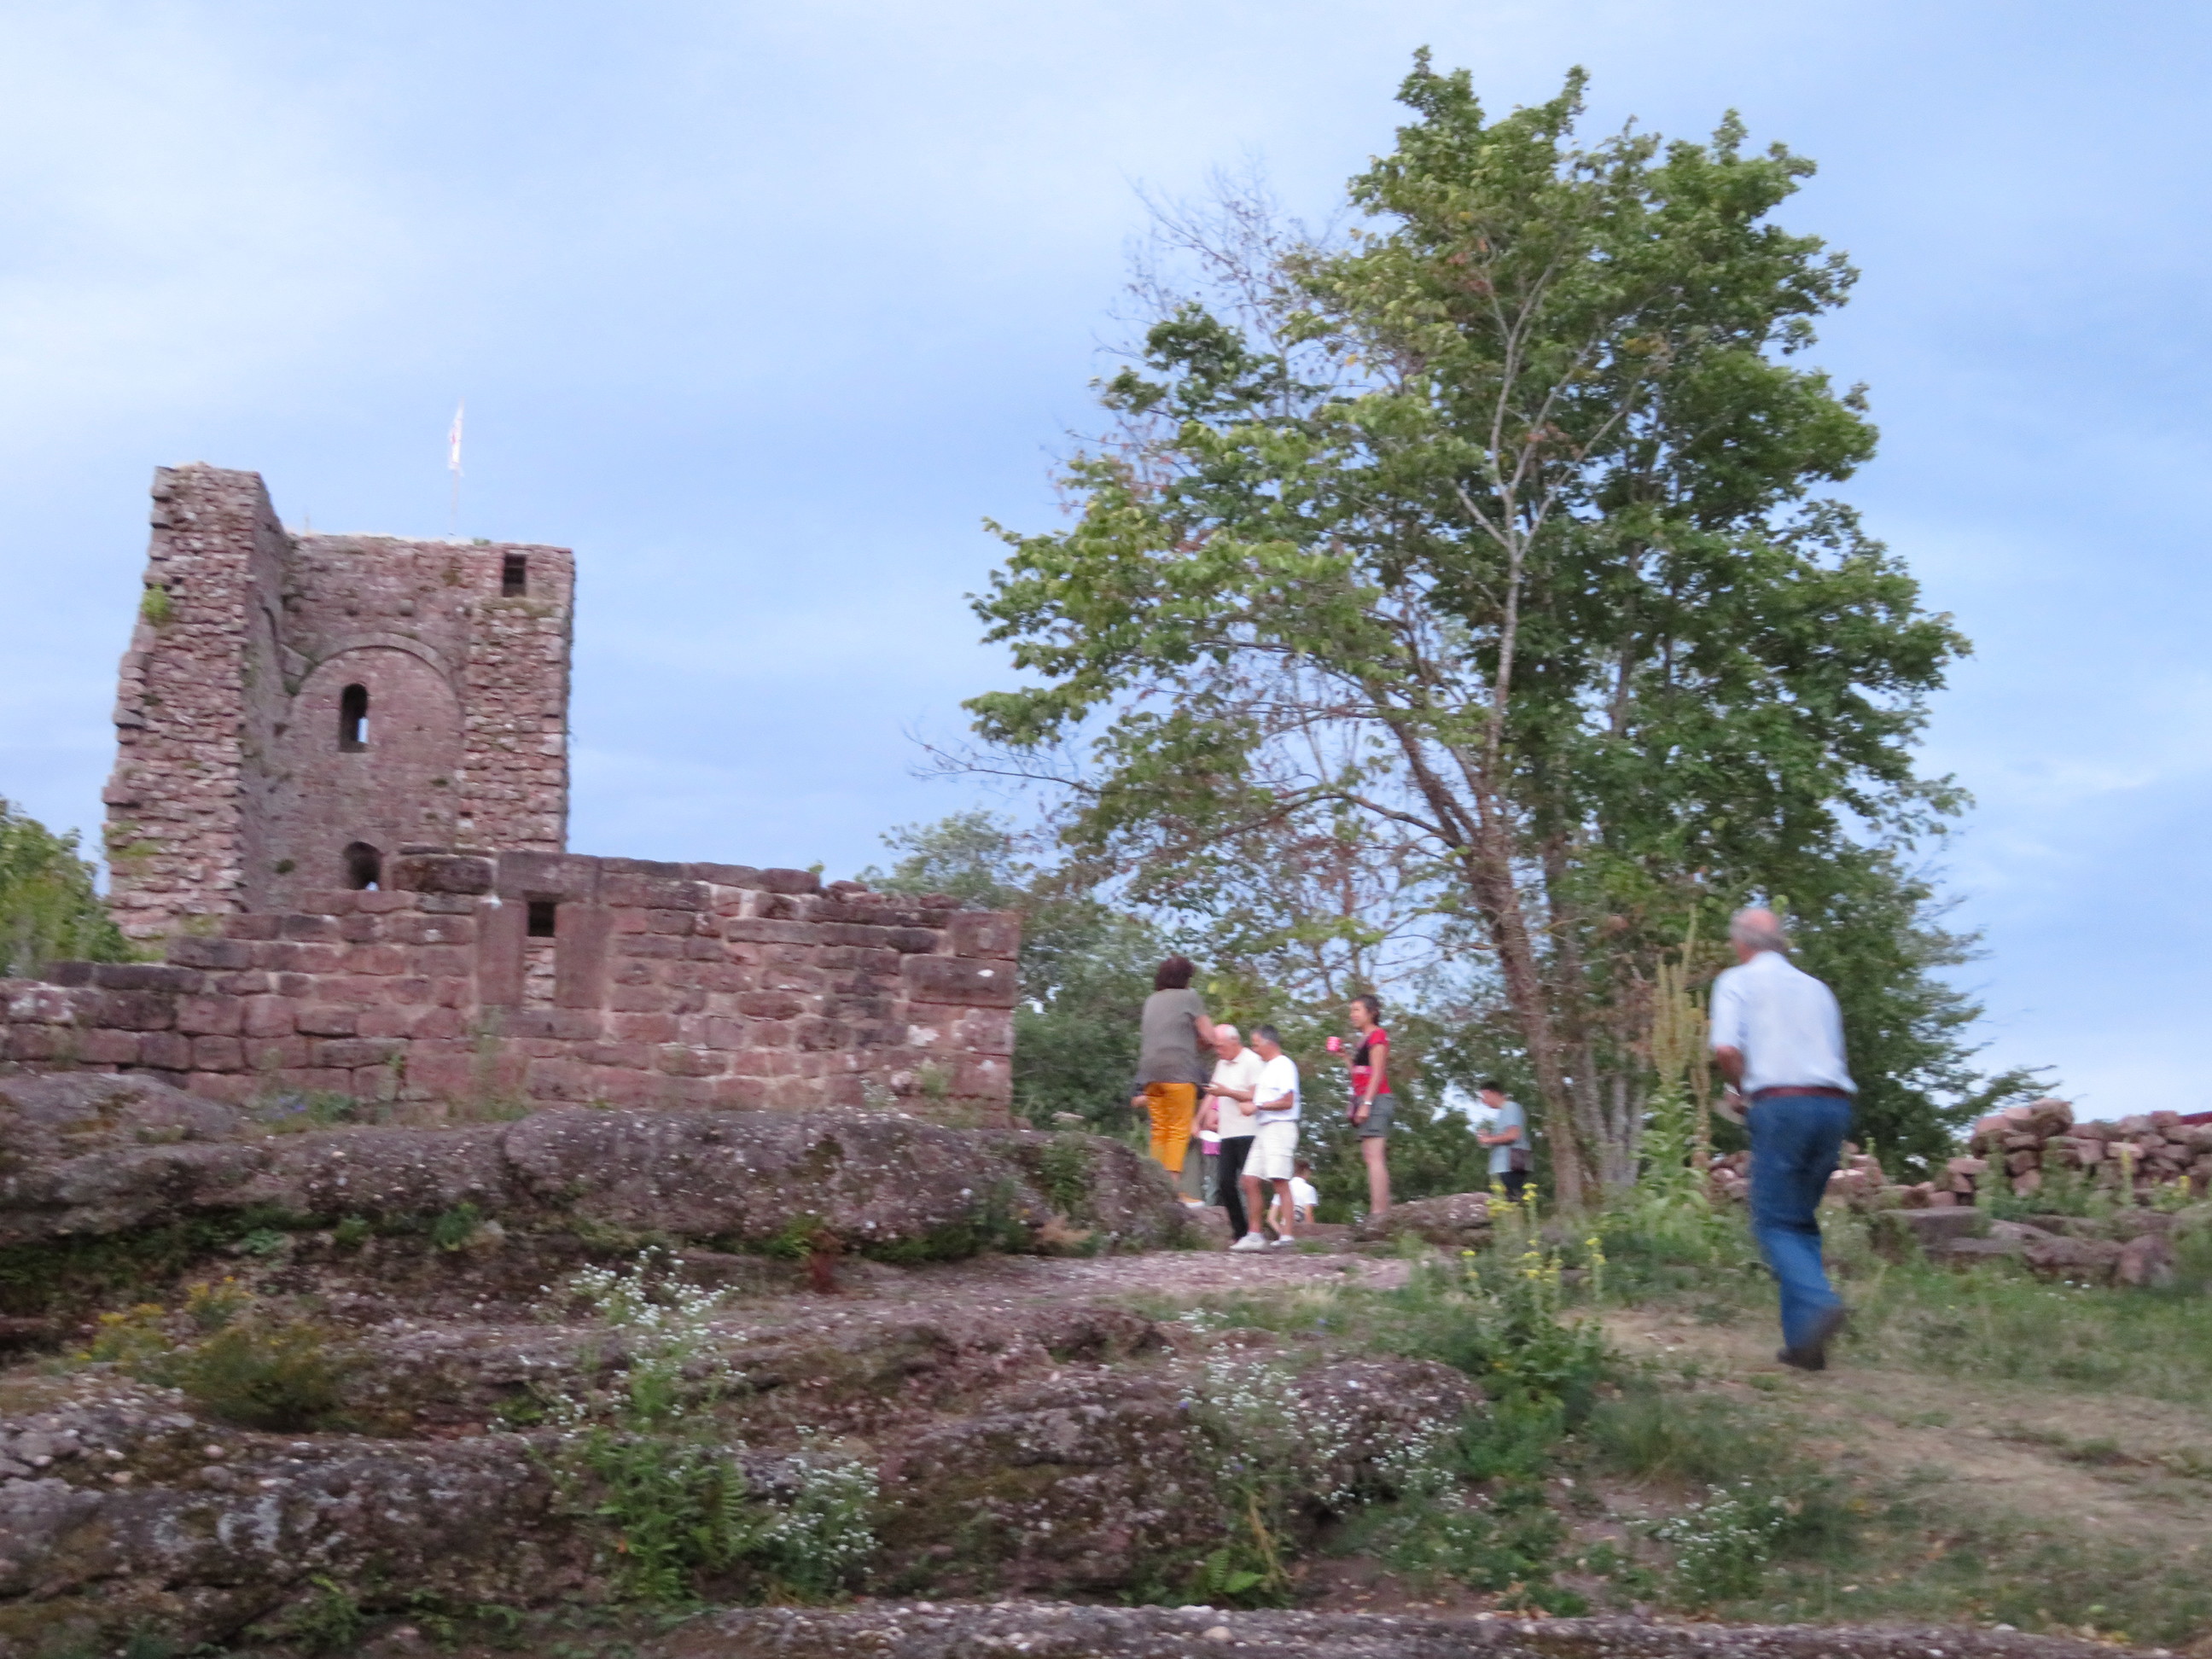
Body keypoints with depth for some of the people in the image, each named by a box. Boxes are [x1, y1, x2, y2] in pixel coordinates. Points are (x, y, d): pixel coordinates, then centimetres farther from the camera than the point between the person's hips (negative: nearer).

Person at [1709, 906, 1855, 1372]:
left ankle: (1818, 1302, -25)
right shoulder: (1816, 988, 23)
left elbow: (1726, 1049, -10)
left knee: (1775, 1221, -1)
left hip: (1781, 1106, -6)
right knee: (1801, 1220, 12)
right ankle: (1803, 1341, 6)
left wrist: (1741, 1089, 10)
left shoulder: (1737, 981, 6)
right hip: (1834, 1106, 6)